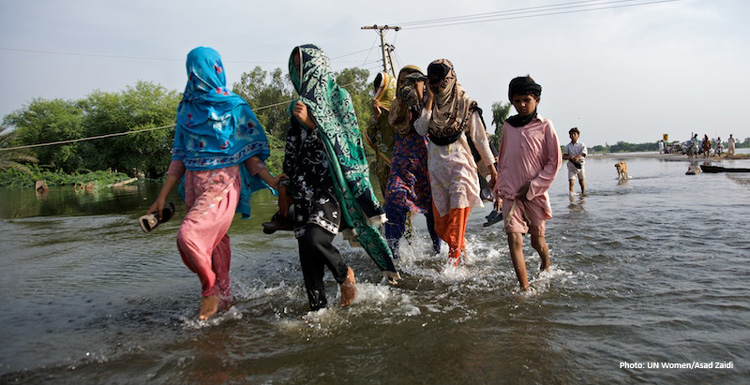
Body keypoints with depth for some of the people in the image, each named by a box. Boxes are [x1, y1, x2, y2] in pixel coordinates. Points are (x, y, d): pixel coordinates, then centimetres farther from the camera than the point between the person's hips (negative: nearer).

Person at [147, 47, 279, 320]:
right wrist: (163, 196, 10)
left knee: (189, 236, -21)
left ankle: (211, 290, 3)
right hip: (194, 185, 5)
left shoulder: (235, 107, -1)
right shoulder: (186, 109, 12)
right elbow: (180, 156, 13)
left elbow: (248, 154, -2)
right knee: (212, 242, 10)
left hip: (224, 183, -5)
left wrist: (270, 181, -16)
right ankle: (223, 297, 28)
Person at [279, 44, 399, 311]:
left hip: (332, 182, -5)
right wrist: (285, 187, 15)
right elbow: (292, 150, 18)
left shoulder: (338, 96, 2)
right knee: (307, 254, -1)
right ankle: (318, 308, 11)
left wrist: (312, 122, -19)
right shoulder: (299, 104, 17)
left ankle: (344, 274, 5)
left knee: (314, 238, -23)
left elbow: (347, 139, -7)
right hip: (305, 185, 5)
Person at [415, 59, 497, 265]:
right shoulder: (427, 104, 9)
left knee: (458, 206, -21)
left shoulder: (466, 104, 1)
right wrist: (430, 100, -8)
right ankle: (461, 246, 27)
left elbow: (479, 137, 3)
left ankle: (453, 259, -19)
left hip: (459, 160, -3)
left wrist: (491, 167, 2)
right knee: (441, 217, 4)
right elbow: (422, 129, -9)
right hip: (436, 162, 3)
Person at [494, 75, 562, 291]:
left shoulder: (544, 126, -3)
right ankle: (525, 289, -8)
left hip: (535, 192, -2)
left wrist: (532, 186, -9)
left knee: (537, 241, 11)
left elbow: (554, 162, -3)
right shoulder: (508, 125, 8)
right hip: (510, 192, 2)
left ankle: (546, 268, 43)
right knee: (514, 238, -11)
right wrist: (498, 187, 18)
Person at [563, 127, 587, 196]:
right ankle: (571, 193, -18)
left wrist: (577, 158, -31)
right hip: (571, 165, 0)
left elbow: (583, 153, -13)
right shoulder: (568, 146, 5)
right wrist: (569, 157, -23)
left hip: (580, 164, 0)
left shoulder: (581, 145, 1)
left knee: (581, 180, 14)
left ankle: (583, 193, 31)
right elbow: (564, 156, 0)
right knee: (571, 180, -13)